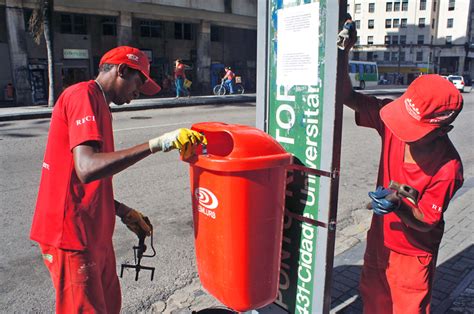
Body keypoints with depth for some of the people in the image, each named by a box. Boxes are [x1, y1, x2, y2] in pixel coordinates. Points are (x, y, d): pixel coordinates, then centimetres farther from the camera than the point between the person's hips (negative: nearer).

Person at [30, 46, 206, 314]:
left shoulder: (97, 103, 17)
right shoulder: (83, 95, -14)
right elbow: (87, 169, -30)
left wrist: (122, 211, 12)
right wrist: (157, 144, -32)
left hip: (94, 232, 10)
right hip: (72, 234, -9)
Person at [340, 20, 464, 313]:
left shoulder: (448, 167, -28)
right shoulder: (393, 119, -19)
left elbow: (426, 221, -20)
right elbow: (350, 97, -14)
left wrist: (399, 207, -39)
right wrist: (343, 52, -26)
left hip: (412, 253, -4)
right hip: (380, 238, 5)